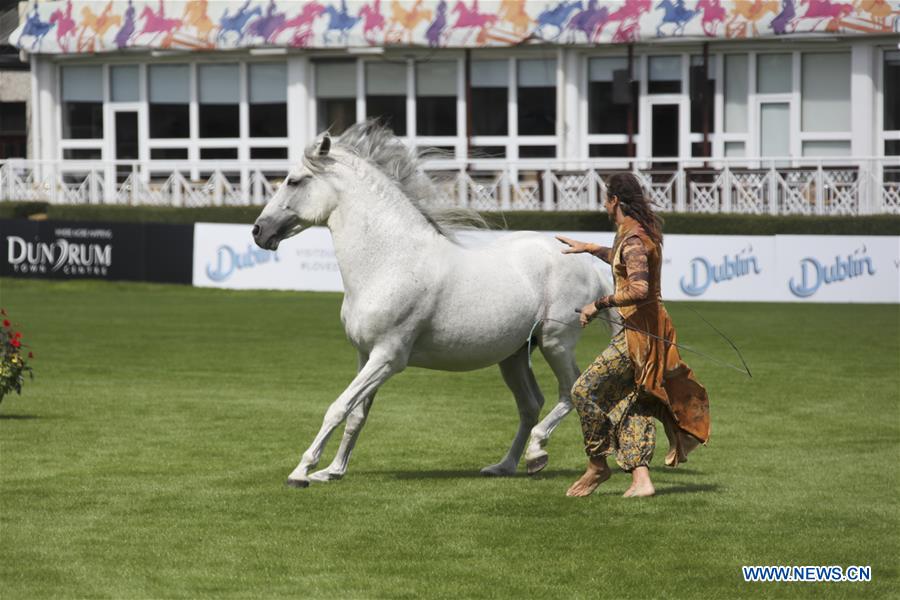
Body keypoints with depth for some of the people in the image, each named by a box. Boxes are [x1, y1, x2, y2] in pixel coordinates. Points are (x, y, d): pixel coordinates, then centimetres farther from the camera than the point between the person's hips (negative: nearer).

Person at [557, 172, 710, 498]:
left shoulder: (633, 239, -19)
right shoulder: (641, 232, 13)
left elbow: (639, 289, -30)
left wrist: (599, 305, -23)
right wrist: (589, 248, 39)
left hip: (640, 332, -10)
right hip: (649, 328, 10)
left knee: (585, 390, -7)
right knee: (631, 402, 10)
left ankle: (597, 464, 3)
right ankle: (641, 479, 5)